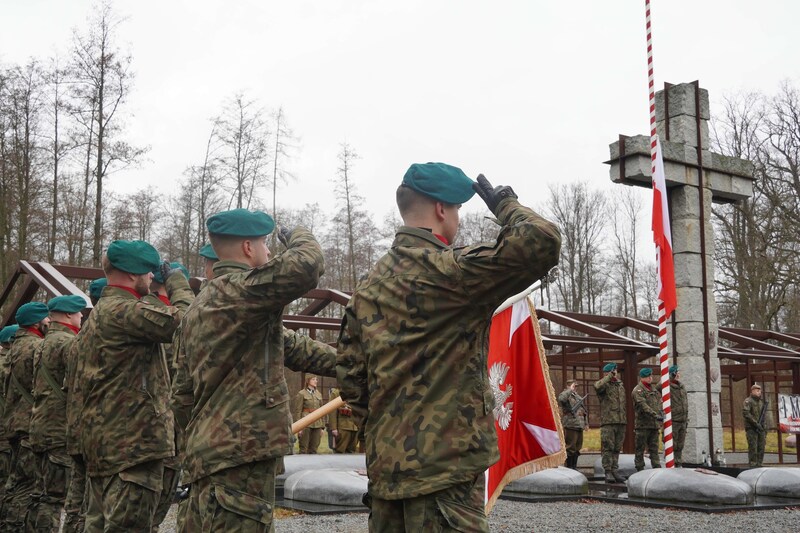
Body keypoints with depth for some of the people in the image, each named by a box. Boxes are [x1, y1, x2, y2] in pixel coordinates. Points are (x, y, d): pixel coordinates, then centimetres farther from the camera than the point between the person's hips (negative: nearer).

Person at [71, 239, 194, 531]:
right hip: (134, 441, -11)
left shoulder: (98, 314, 19)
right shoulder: (123, 311, -15)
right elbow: (185, 321, -24)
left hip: (103, 441, 11)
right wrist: (176, 280, -6)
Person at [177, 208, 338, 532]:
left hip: (210, 453, 11)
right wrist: (299, 237, -4)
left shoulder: (202, 304, 20)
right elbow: (305, 267, -27)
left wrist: (342, 362, 24)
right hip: (239, 456, -11)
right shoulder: (239, 289, -13)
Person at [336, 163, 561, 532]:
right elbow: (543, 243, -22)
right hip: (445, 467, -8)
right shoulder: (449, 270, -14)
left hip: (385, 464, 8)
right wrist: (506, 206, -3)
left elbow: (349, 375, 13)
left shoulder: (370, 283, 11)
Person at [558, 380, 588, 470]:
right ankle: (568, 468, -1)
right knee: (570, 448, -7)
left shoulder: (577, 396, 22)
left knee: (577, 447, 13)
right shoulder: (565, 394, -5)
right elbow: (561, 399, -31)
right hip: (570, 425, -9)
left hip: (579, 426, 9)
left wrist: (586, 422, 22)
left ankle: (574, 467, 22)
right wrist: (570, 390, -22)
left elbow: (583, 409, 28)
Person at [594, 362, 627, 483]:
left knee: (617, 448, 9)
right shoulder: (604, 384, -1)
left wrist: (625, 418, 22)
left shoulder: (620, 385, 20)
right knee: (608, 447, -7)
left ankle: (615, 470, 14)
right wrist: (609, 377, -20)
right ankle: (608, 472, -5)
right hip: (608, 421, -6)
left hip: (621, 422, 6)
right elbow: (598, 386, -28)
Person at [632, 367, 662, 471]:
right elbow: (643, 405, -19)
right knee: (640, 449, -1)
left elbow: (658, 403, 23)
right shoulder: (638, 390, -7)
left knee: (654, 448, 8)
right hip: (643, 424, -7)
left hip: (654, 424, 7)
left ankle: (657, 469, 9)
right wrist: (655, 415, -29)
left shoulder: (654, 389, 18)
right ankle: (640, 469, 3)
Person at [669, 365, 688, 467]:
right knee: (672, 446, -5)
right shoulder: (667, 387, -6)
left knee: (680, 446, 11)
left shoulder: (682, 387, 15)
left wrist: (687, 419, 19)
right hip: (673, 421, -7)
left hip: (683, 421, 7)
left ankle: (679, 464, 19)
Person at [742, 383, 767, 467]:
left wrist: (765, 428, 16)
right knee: (753, 447, -9)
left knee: (761, 447, 6)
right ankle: (753, 465, -7)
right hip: (751, 428, -7)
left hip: (760, 428, 7)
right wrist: (755, 423, -19)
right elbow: (745, 413, -18)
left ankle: (760, 464, 12)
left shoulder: (761, 401, 17)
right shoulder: (748, 401, -6)